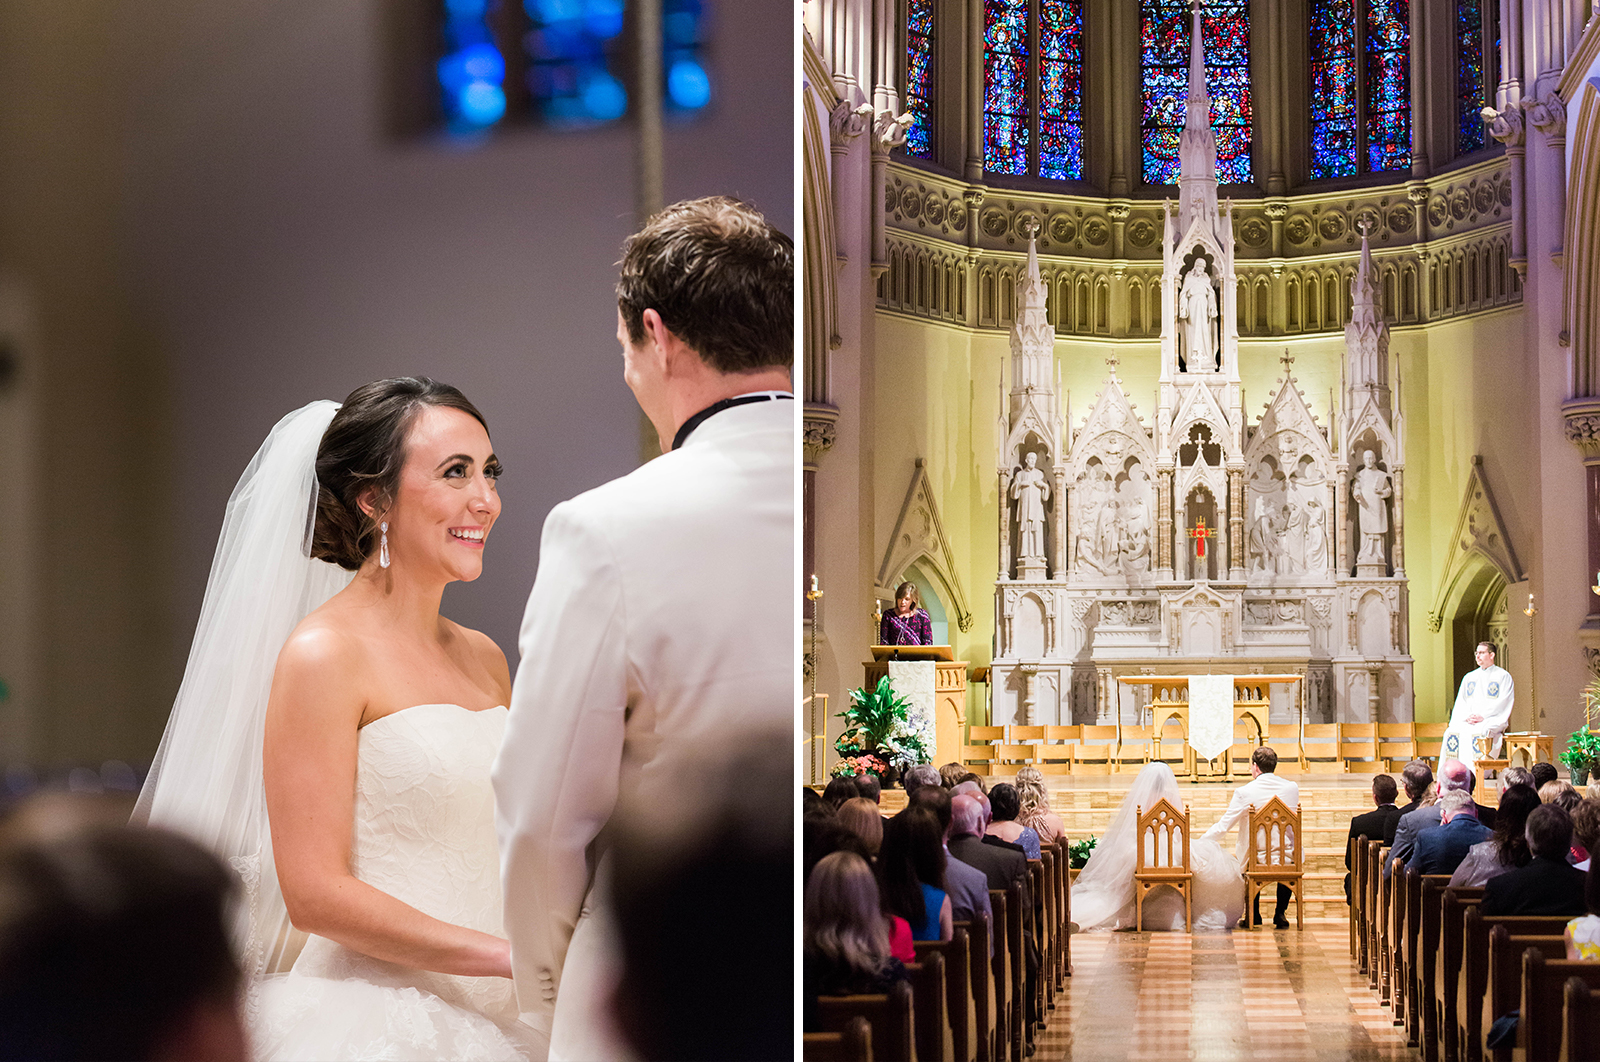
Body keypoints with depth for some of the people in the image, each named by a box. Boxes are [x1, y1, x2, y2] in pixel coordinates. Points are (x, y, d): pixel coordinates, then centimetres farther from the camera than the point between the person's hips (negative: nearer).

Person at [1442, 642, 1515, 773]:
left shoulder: (1503, 676, 5)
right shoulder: (1469, 677, 21)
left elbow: (1503, 703, -5)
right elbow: (1460, 702, 14)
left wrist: (1483, 717, -15)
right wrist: (1467, 716, -7)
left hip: (1492, 721, -4)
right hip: (1467, 721, 4)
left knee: (1478, 733, -36)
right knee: (1451, 733, -26)